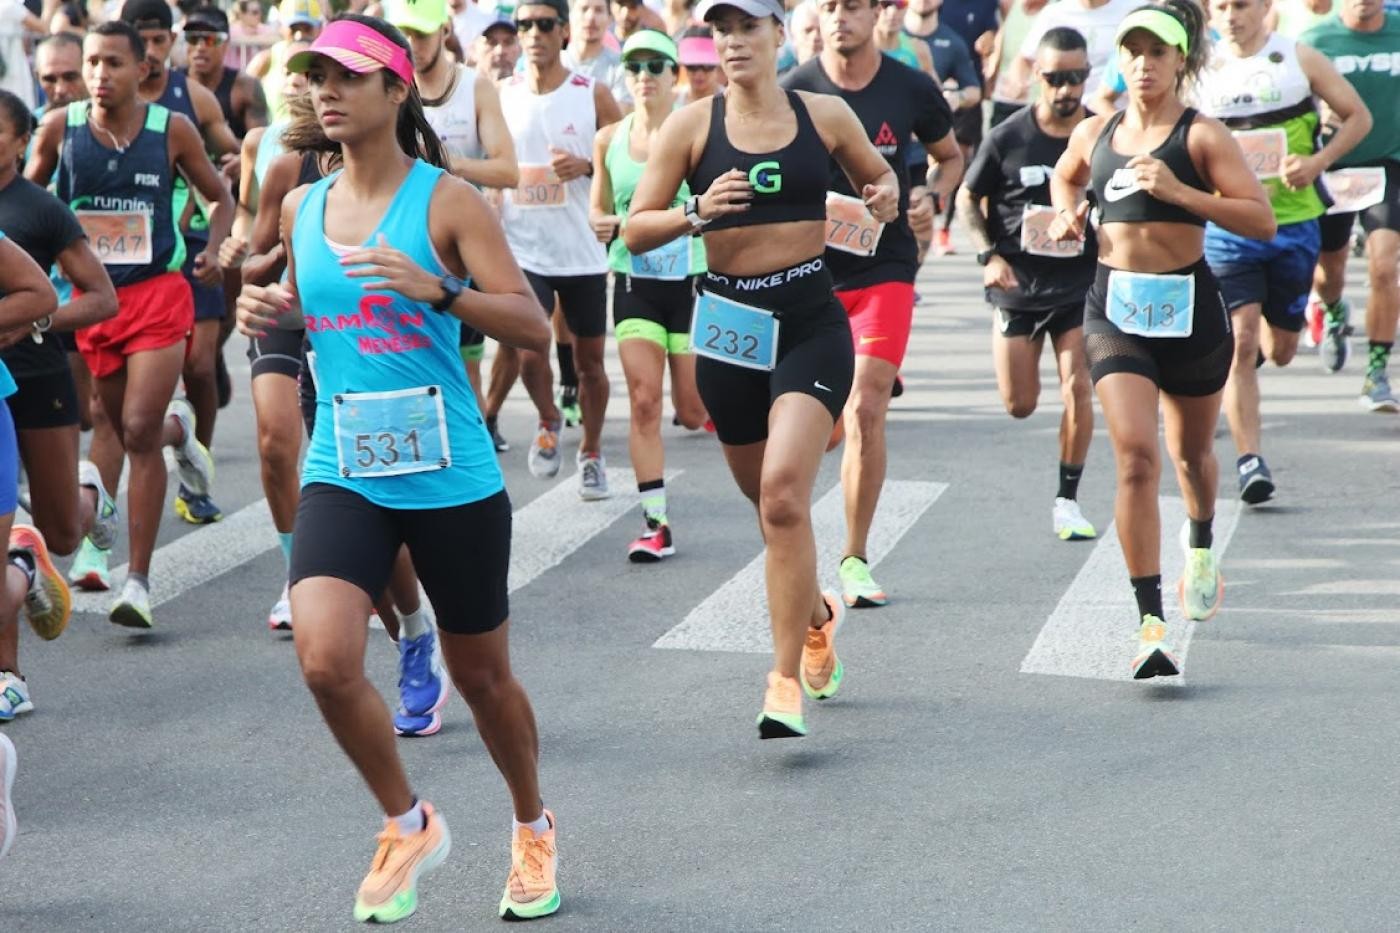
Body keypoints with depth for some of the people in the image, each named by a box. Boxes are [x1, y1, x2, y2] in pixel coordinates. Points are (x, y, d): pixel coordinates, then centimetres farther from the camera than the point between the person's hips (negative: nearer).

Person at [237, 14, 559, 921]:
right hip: (342, 474, 3)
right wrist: (268, 308, 1)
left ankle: (533, 829, 40)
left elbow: (535, 325, -13)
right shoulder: (301, 206, 7)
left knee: (482, 676, 11)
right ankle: (408, 825, 7)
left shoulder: (446, 199, -8)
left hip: (453, 479, -3)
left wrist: (435, 290, -28)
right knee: (325, 657, -19)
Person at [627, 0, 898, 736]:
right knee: (770, 502, 15)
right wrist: (696, 213, -21)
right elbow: (635, 232, -3)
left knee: (784, 495, -18)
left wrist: (885, 198, -4)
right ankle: (816, 615, 45)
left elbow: (878, 177, 19)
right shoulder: (692, 125, -1)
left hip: (811, 322, -2)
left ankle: (786, 680, -12)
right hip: (730, 324, 2)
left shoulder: (825, 115, 1)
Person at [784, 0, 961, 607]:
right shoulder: (794, 91, -3)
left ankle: (855, 559, 3)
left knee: (865, 411, -9)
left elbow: (951, 156, 18)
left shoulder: (912, 90, 0)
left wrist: (933, 198, -2)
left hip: (885, 267, 0)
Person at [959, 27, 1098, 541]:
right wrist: (989, 255, -8)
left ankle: (1067, 500, 1)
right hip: (1018, 285, 1)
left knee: (1078, 388, -11)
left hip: (1081, 286, 0)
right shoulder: (1008, 137, -7)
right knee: (1020, 405, 5)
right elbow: (968, 198, 4)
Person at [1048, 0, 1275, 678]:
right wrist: (1066, 213, 9)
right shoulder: (1094, 133, 6)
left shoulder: (1202, 136, -7)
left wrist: (1179, 191, -23)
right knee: (1134, 456, -16)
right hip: (1114, 309, 1)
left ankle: (1200, 550, 56)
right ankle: (1152, 627, -18)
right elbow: (1064, 176, 30)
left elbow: (1262, 220, -14)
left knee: (1190, 452, 20)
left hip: (1189, 307, -1)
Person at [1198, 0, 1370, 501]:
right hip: (1227, 226, -1)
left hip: (1294, 222, 1)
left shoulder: (1300, 60, 0)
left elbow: (1358, 116, 6)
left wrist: (1318, 161, -10)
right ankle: (1249, 458, -10)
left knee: (1281, 350, 11)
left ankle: (1264, 333, 48)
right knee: (1239, 341, -13)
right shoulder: (1200, 73, 2)